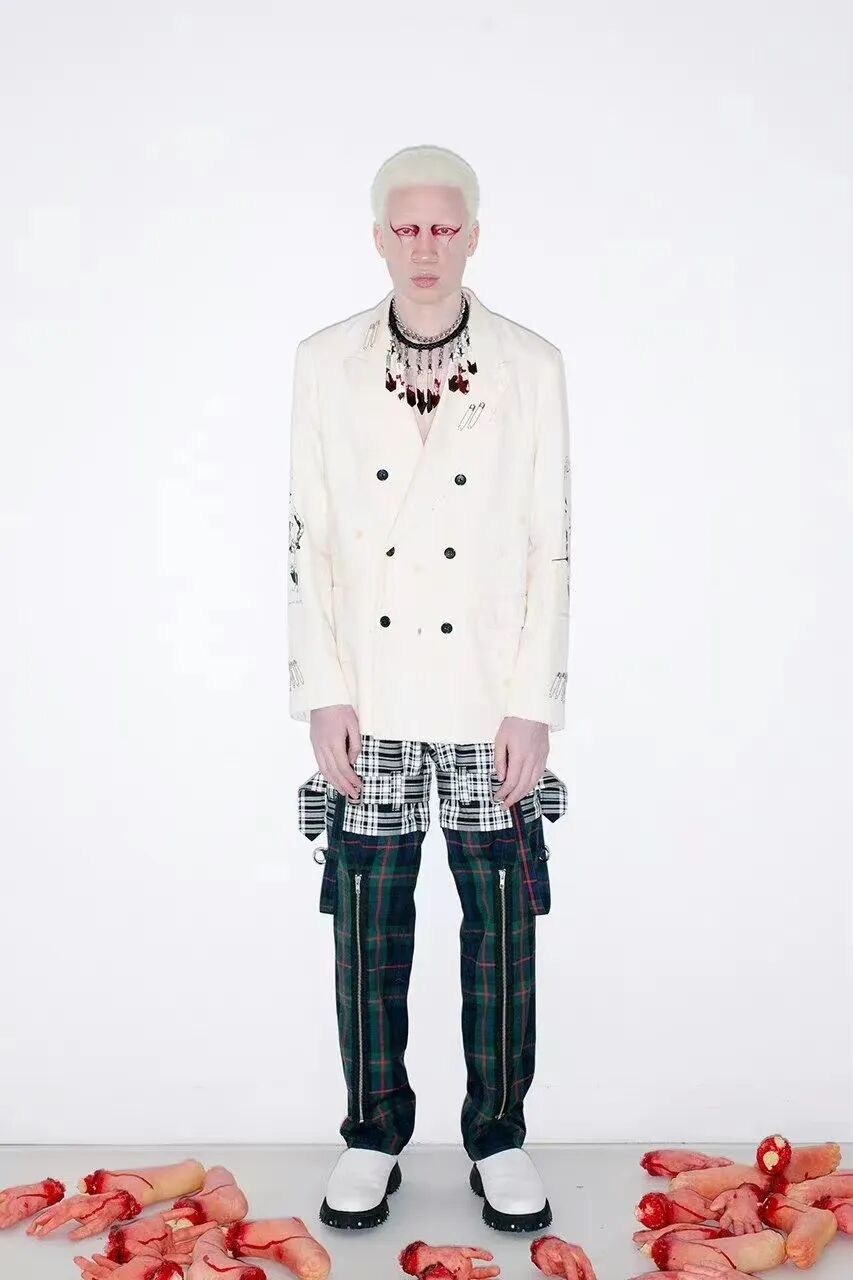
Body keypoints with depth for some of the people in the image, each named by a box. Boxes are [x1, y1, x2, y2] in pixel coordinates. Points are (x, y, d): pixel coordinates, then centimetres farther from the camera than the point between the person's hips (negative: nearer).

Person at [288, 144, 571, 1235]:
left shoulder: (532, 365, 0)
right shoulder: (325, 363, 3)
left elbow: (550, 547, 0)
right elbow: (309, 538, 2)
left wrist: (534, 704, -5)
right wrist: (323, 695, -4)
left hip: (490, 707, 0)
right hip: (368, 709, 1)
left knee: (502, 932, 7)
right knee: (368, 933, 9)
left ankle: (498, 1137, 27)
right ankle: (373, 1134, 29)